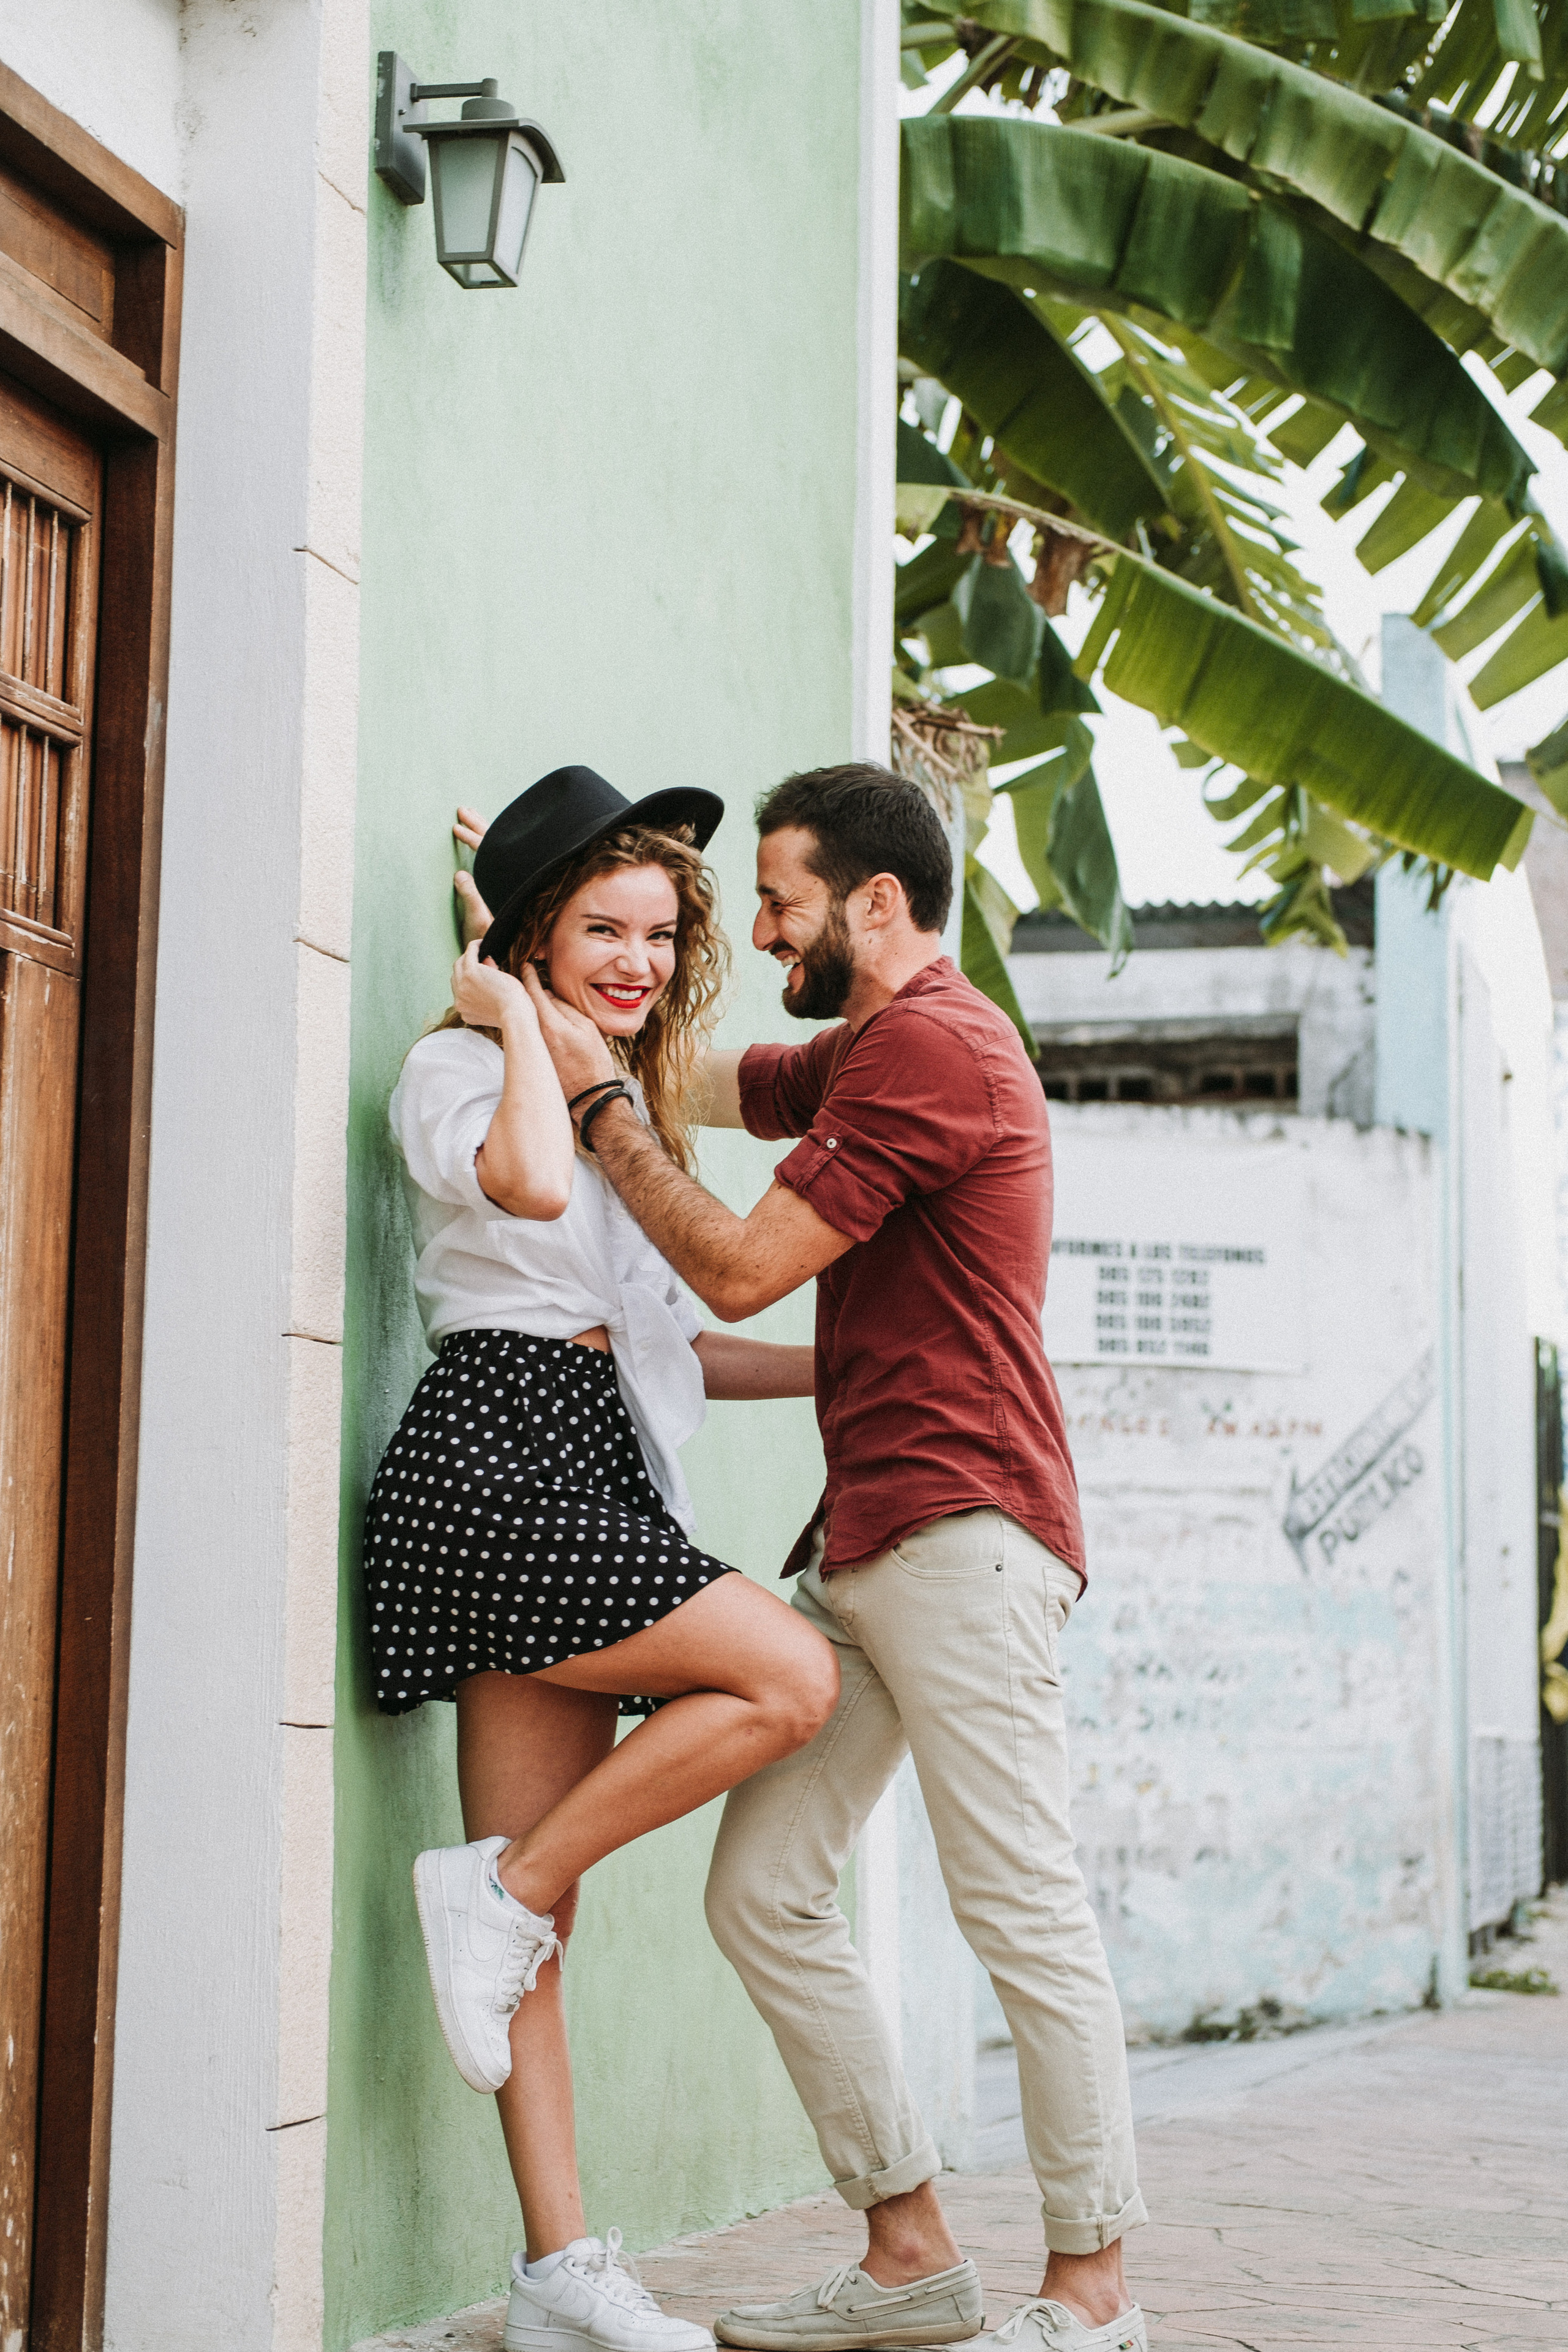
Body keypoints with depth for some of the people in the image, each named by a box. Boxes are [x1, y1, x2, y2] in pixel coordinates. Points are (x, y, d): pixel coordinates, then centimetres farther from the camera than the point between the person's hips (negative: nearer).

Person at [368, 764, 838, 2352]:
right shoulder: (459, 1064, 0)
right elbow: (528, 1182, -23)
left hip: (592, 1474, 8)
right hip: (497, 1456, -8)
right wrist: (520, 1025, -7)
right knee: (787, 1676, -19)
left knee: (536, 1901, 3)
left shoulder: (625, 1102, 25)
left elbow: (661, 1344, 26)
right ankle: (496, 1891, -8)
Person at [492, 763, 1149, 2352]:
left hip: (960, 1528, -10)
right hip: (862, 1547, 10)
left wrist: (592, 1099, -3)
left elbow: (739, 1270, -12)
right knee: (763, 1893, 5)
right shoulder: (862, 1054, 23)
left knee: (1020, 1906, -8)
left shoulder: (929, 1045, -10)